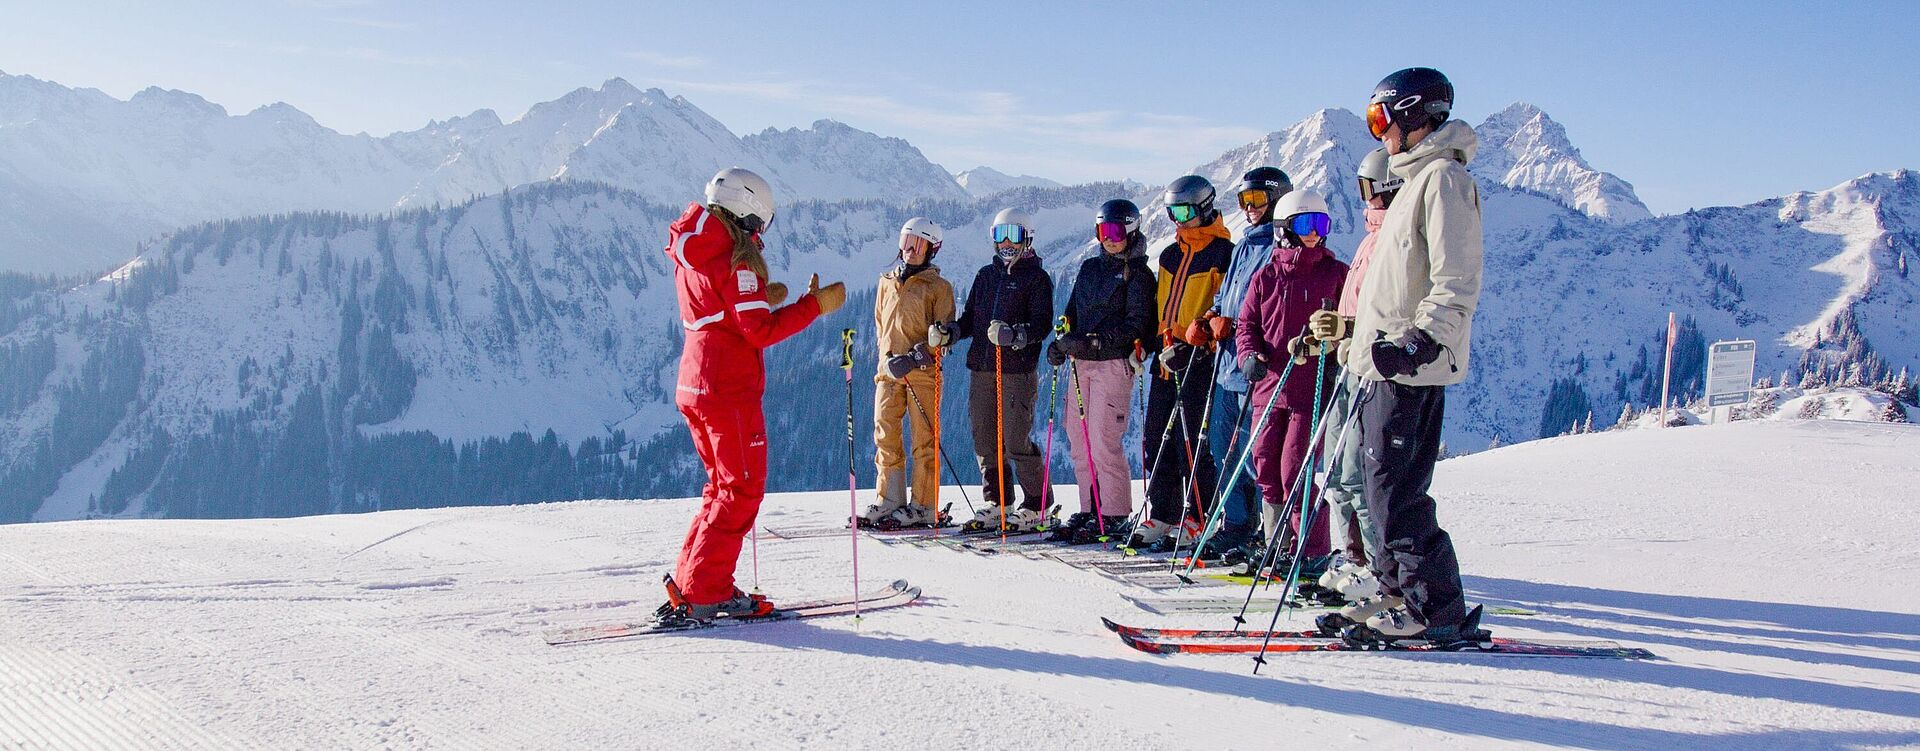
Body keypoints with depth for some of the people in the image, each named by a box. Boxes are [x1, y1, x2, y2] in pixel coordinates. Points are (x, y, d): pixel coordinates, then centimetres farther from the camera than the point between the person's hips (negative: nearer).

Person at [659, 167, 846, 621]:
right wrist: (817, 304, -16)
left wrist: (760, 298, 19)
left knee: (725, 485, 19)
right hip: (729, 390, -9)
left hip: (693, 386, 9)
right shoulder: (734, 260, -15)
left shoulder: (689, 254, 13)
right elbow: (760, 331, -20)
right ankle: (702, 595, -2)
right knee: (743, 490, -1)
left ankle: (688, 582, 19)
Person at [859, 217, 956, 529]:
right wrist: (889, 357, 6)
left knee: (924, 440, -2)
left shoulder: (938, 287, 2)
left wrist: (914, 358, -16)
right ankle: (889, 501, 11)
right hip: (889, 370, 4)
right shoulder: (886, 282, 15)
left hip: (923, 371, -4)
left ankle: (923, 506, 2)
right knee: (885, 436, 3)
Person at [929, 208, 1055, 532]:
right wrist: (948, 332, 2)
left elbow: (1042, 324, -11)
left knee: (1016, 442, -8)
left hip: (1018, 372, -6)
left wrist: (1014, 335, -28)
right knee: (985, 440, 7)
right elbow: (970, 318, 20)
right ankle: (998, 502, 20)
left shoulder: (1037, 278, 1)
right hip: (981, 370, 6)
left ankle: (1037, 507, 6)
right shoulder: (986, 274, 19)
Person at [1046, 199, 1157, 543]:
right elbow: (1074, 311, 22)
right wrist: (1062, 342, 3)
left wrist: (1096, 342, -21)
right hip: (1081, 363, 7)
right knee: (1078, 440, 7)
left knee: (1104, 442, -11)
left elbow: (1136, 324, -12)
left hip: (1114, 363, -7)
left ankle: (1114, 515, -2)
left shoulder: (1138, 274, -3)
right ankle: (1090, 509, 16)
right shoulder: (1089, 268, 18)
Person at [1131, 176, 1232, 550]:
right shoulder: (1170, 255, 18)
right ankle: (1161, 516, 15)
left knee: (1191, 441, -7)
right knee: (1156, 438, 7)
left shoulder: (1223, 253, -4)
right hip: (1167, 357, 7)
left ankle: (1198, 519, 2)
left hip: (1200, 358, -7)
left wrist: (1198, 339, -19)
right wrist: (1160, 343, 9)